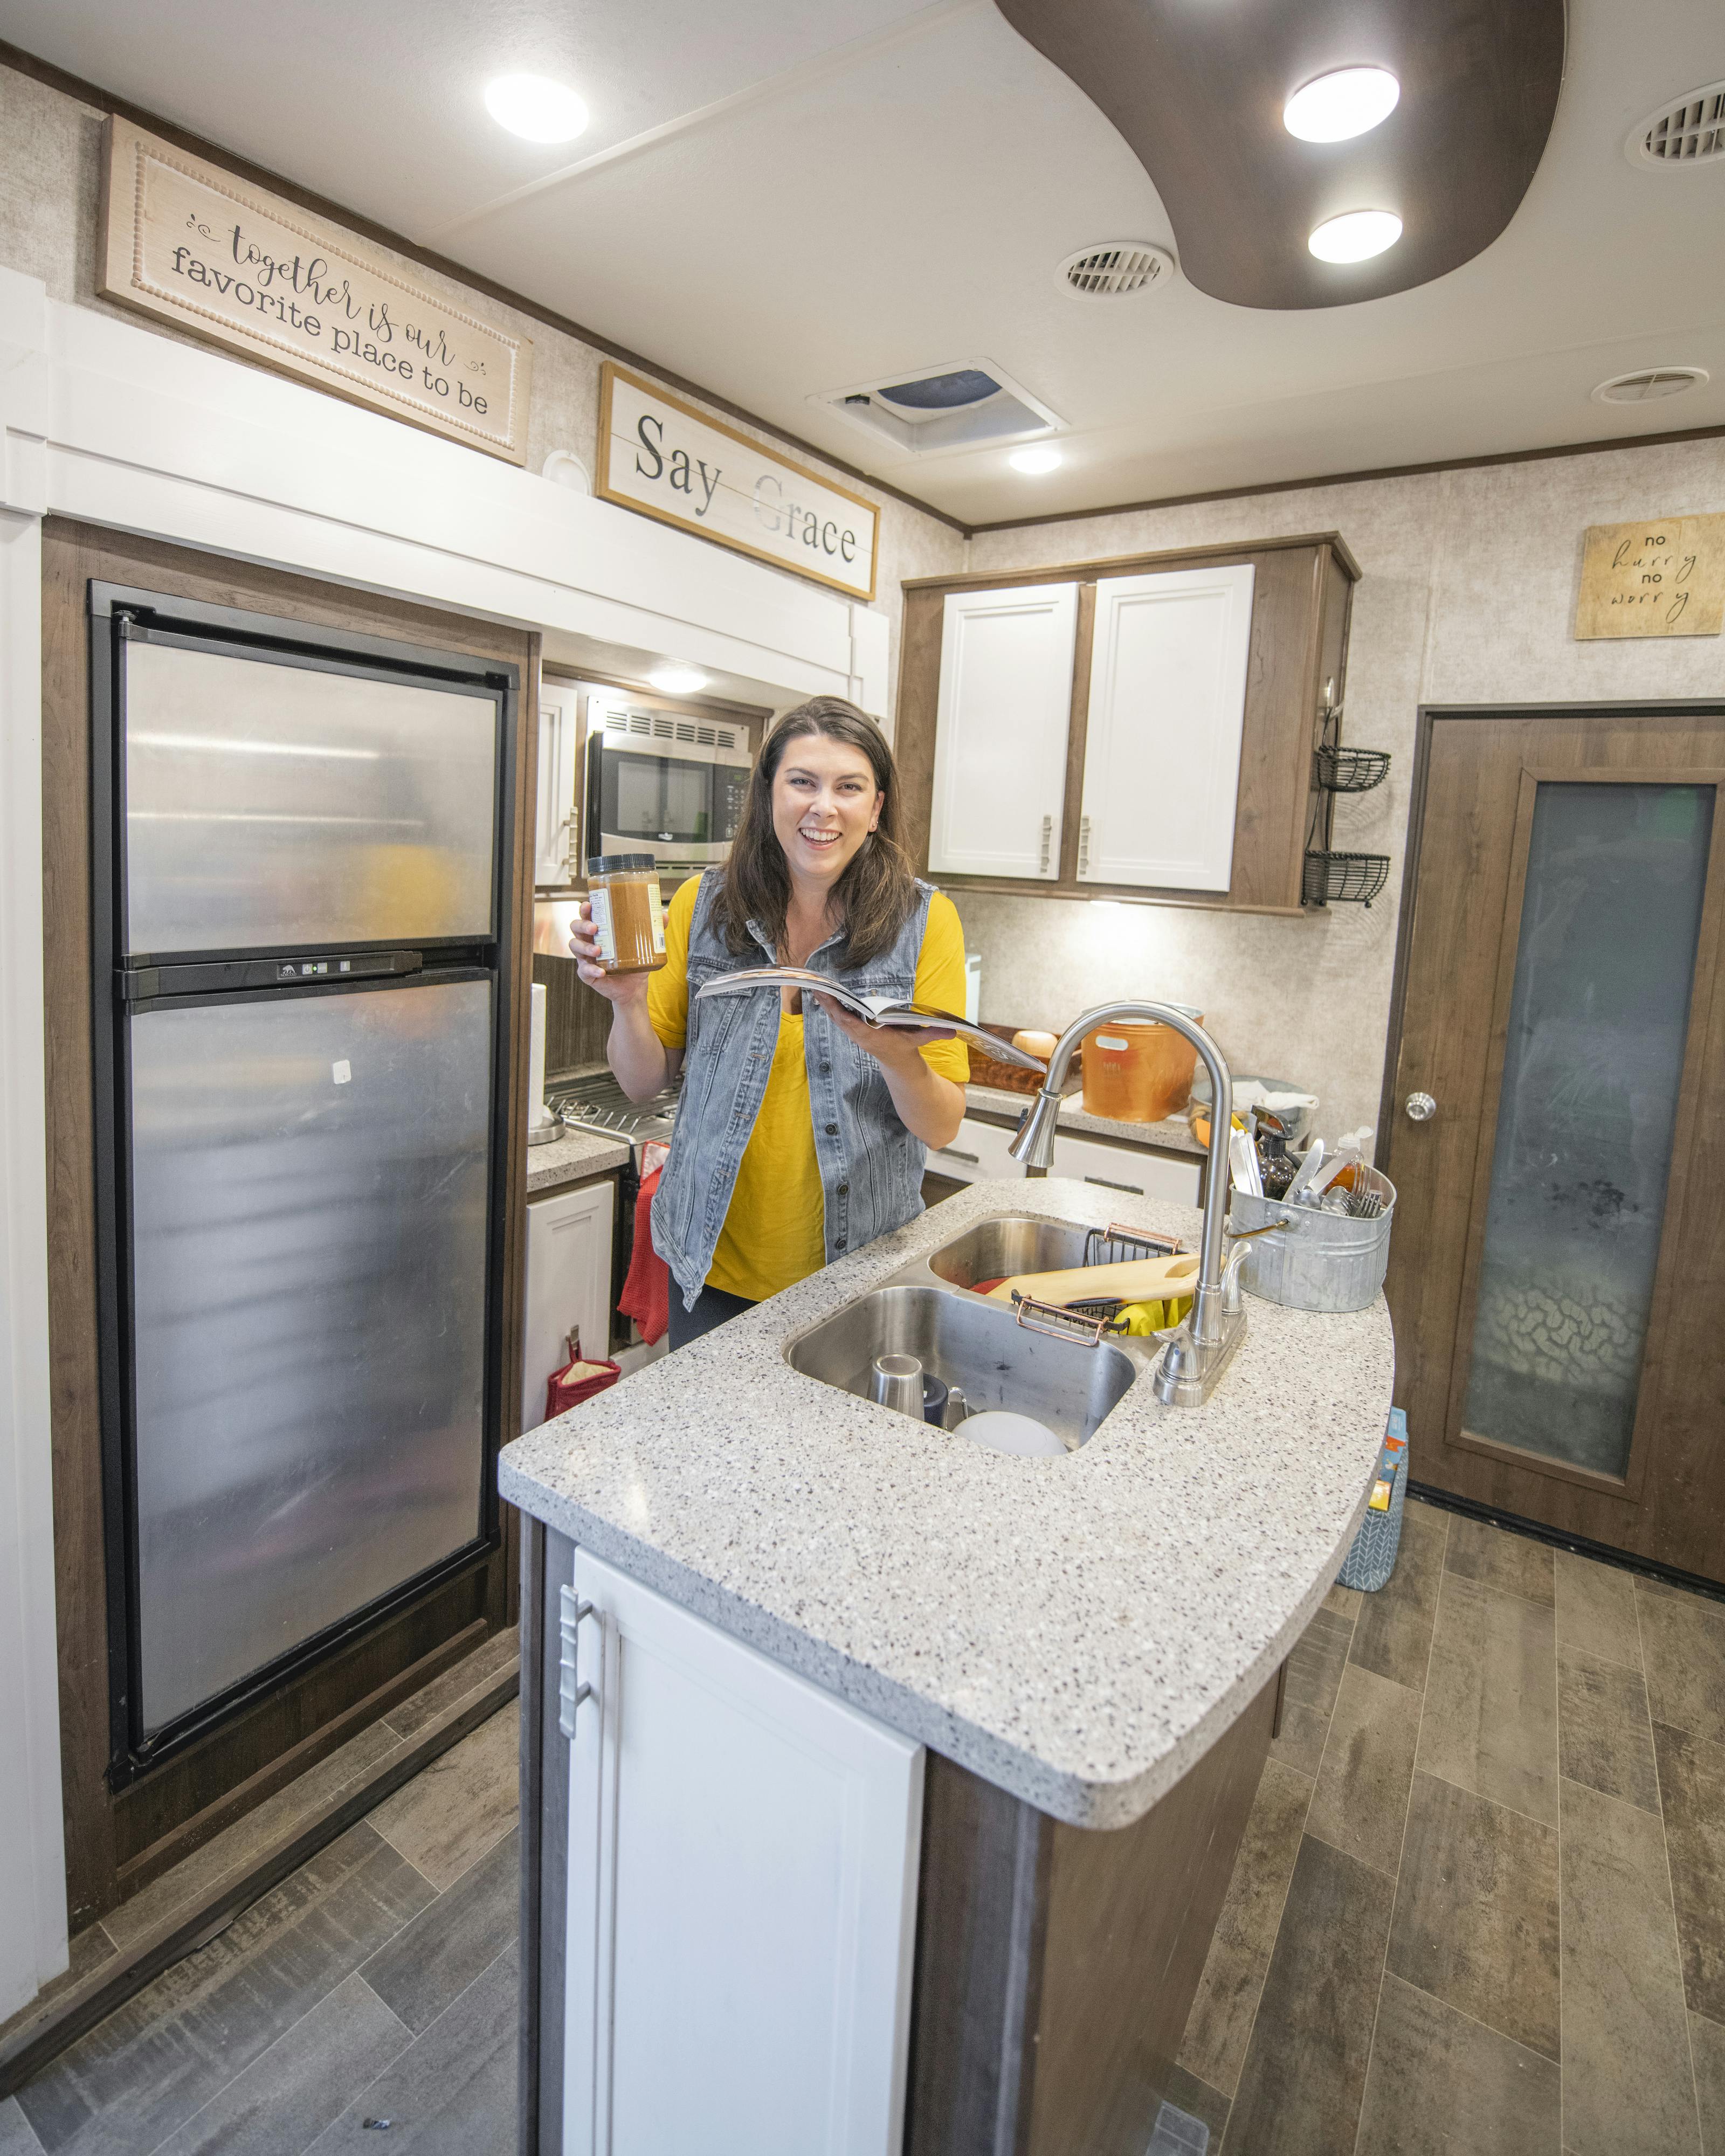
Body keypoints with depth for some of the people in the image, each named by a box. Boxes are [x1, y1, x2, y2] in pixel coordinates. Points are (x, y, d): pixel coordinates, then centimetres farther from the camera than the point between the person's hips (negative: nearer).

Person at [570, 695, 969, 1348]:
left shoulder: (923, 920, -9)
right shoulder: (702, 905, -4)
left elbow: (942, 1129, -9)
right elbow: (645, 1083, 1)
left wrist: (896, 1056, -30)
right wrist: (628, 1002, -19)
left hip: (856, 1268, -1)